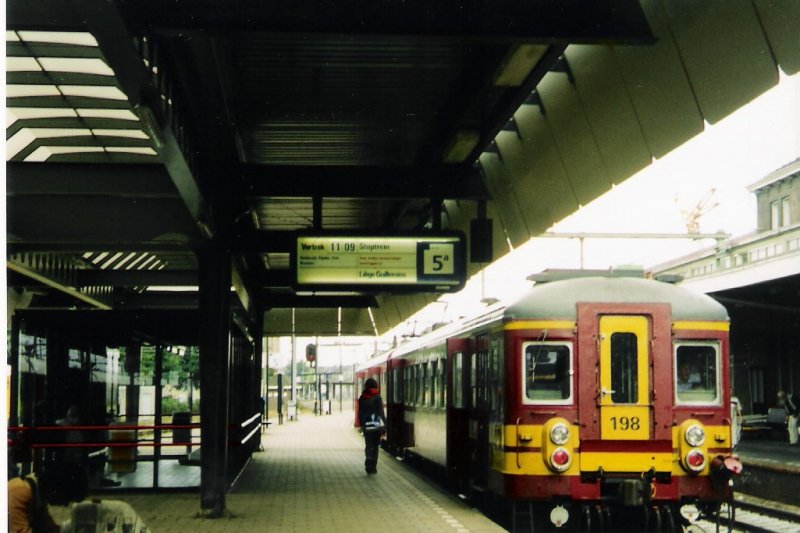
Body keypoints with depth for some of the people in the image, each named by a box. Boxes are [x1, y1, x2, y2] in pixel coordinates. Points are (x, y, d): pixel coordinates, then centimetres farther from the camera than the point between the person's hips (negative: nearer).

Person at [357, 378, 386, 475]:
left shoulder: (362, 398, 4)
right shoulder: (377, 398, -8)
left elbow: (360, 413, 7)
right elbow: (381, 412, -9)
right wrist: (384, 424, -4)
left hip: (366, 426, 2)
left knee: (368, 445, 9)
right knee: (375, 446, 8)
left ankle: (369, 466, -10)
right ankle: (373, 467, 6)